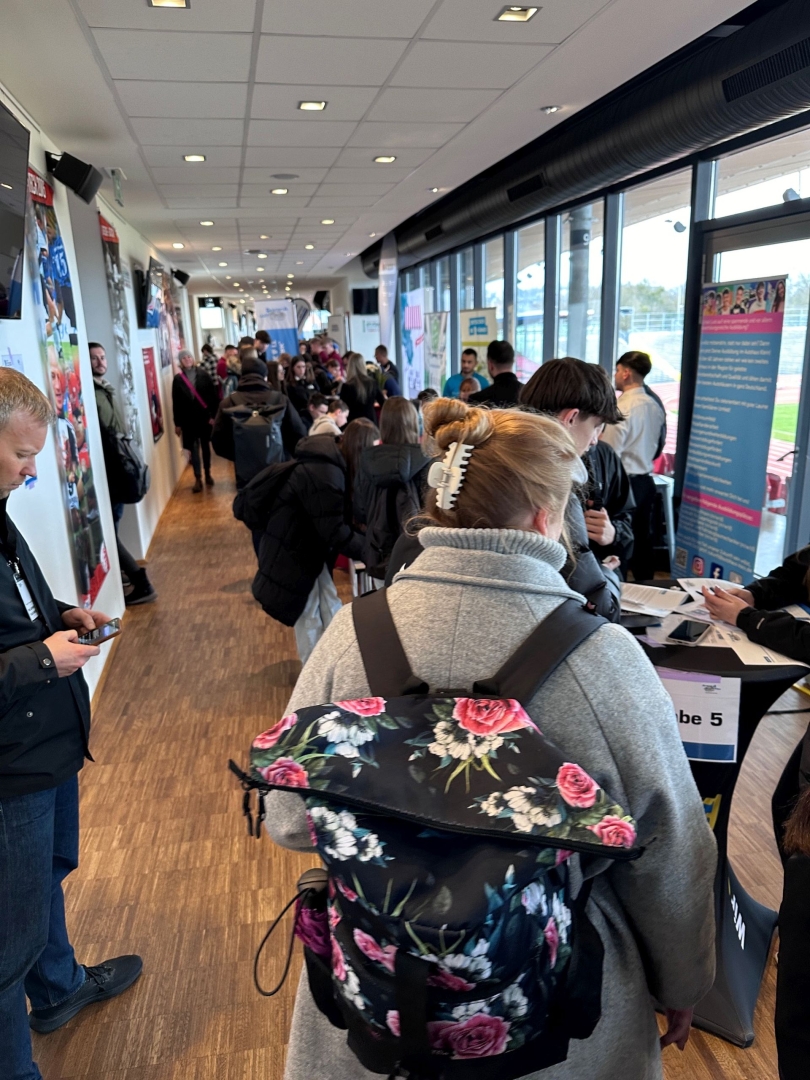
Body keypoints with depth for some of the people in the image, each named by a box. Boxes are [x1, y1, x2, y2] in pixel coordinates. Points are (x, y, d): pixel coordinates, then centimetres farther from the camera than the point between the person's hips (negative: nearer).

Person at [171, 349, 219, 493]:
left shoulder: (202, 375, 0)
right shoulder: (177, 379, 1)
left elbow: (213, 396, -1)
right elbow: (176, 403, 1)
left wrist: (213, 415, -8)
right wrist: (177, 423, 0)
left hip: (204, 416, 0)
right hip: (188, 419, 0)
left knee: (205, 446, 12)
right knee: (193, 448, -1)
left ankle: (208, 474, 26)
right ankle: (198, 479, 4)